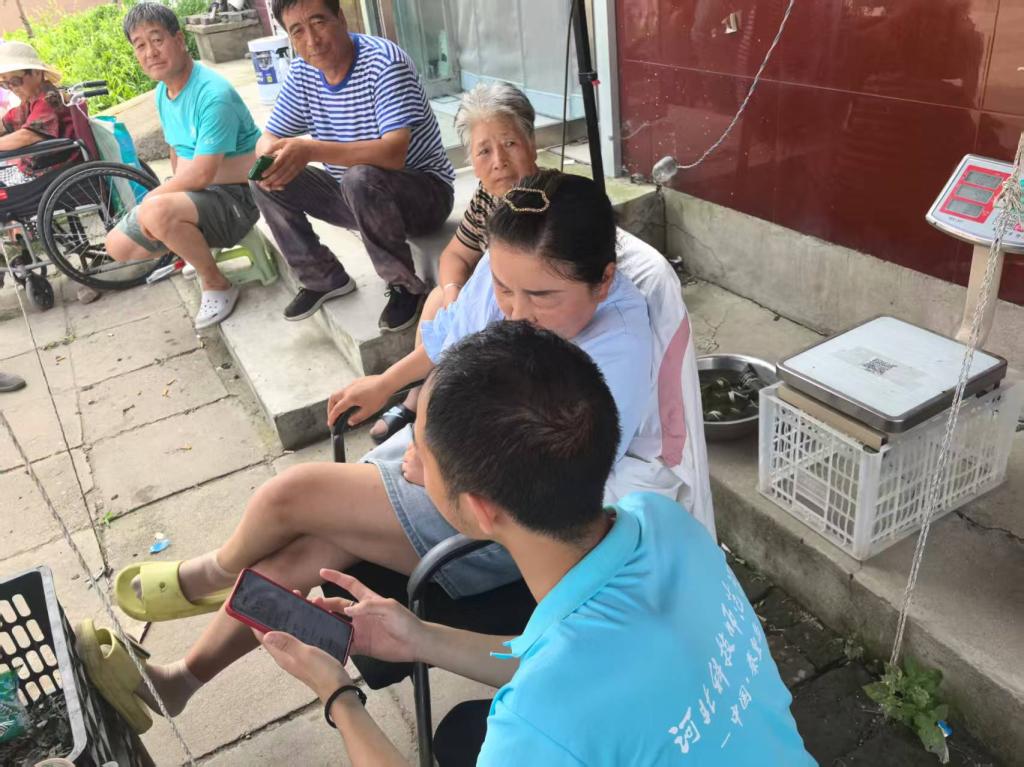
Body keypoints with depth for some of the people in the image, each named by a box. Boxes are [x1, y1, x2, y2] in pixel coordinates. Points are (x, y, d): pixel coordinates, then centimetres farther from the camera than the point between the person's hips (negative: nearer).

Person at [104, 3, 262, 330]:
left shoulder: (213, 94, -23)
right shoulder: (162, 93, 5)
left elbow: (201, 174, -25)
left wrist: (155, 196, -12)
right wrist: (169, 192, 2)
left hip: (235, 196, -9)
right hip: (194, 191, 9)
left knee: (157, 212, -36)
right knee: (118, 246, 8)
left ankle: (217, 285, -13)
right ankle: (197, 250, 27)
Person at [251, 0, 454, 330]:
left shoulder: (384, 62, -22)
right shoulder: (302, 72, -2)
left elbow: (394, 152, -35)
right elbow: (267, 140, 4)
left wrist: (310, 150, -44)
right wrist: (269, 158, -22)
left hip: (424, 192, -7)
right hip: (358, 199, 7)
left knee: (360, 179, -38)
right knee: (266, 179, -6)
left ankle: (406, 286, -15)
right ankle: (325, 278, 7)